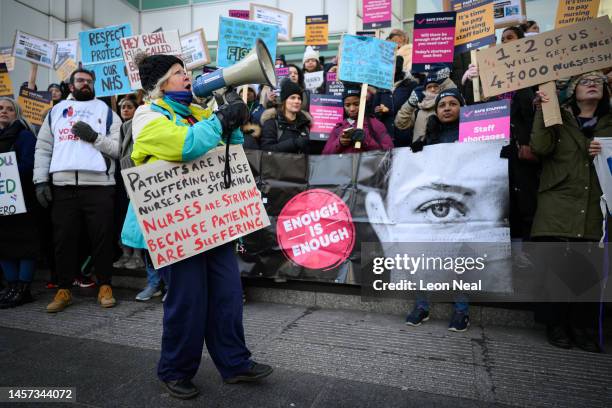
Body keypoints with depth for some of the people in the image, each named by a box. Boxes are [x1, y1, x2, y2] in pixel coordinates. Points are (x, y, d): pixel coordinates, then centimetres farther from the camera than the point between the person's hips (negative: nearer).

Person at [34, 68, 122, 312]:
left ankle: (105, 286, 14)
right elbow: (43, 148, 12)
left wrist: (95, 137, -12)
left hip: (99, 184, -2)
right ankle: (64, 290, 18)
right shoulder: (56, 111, 18)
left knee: (102, 237, 1)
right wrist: (40, 180, 2)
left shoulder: (106, 112, 11)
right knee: (64, 238, 6)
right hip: (62, 185, 2)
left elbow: (120, 148, 1)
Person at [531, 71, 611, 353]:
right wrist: (542, 110, -11)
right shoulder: (559, 118, 11)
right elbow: (541, 147, -8)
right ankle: (556, 326, 9)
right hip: (559, 206, -3)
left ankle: (583, 330, 12)